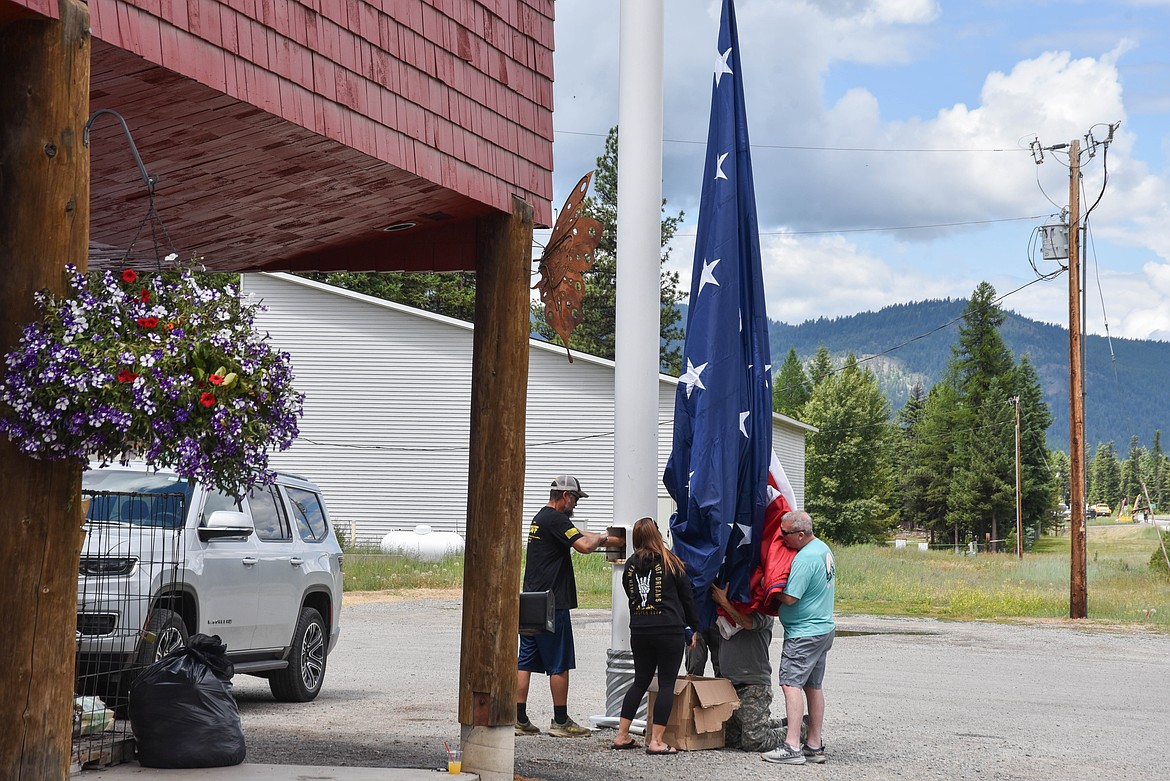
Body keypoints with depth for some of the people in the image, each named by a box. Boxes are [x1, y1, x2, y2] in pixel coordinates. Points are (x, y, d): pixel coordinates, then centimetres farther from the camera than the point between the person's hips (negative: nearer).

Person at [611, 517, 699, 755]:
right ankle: (656, 741, -3)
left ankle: (621, 735, 15)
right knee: (667, 684, 1)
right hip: (670, 631, -4)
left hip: (639, 631, 5)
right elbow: (687, 597, 2)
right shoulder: (671, 563, -4)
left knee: (640, 681, 16)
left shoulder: (630, 565, 6)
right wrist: (693, 627, 12)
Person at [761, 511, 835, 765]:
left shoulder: (804, 559, -21)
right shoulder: (824, 548, 11)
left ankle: (792, 747, -19)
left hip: (804, 633, -10)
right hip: (824, 628, 10)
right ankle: (814, 745, 16)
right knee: (813, 686, 13)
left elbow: (789, 598, -20)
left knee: (791, 683, -12)